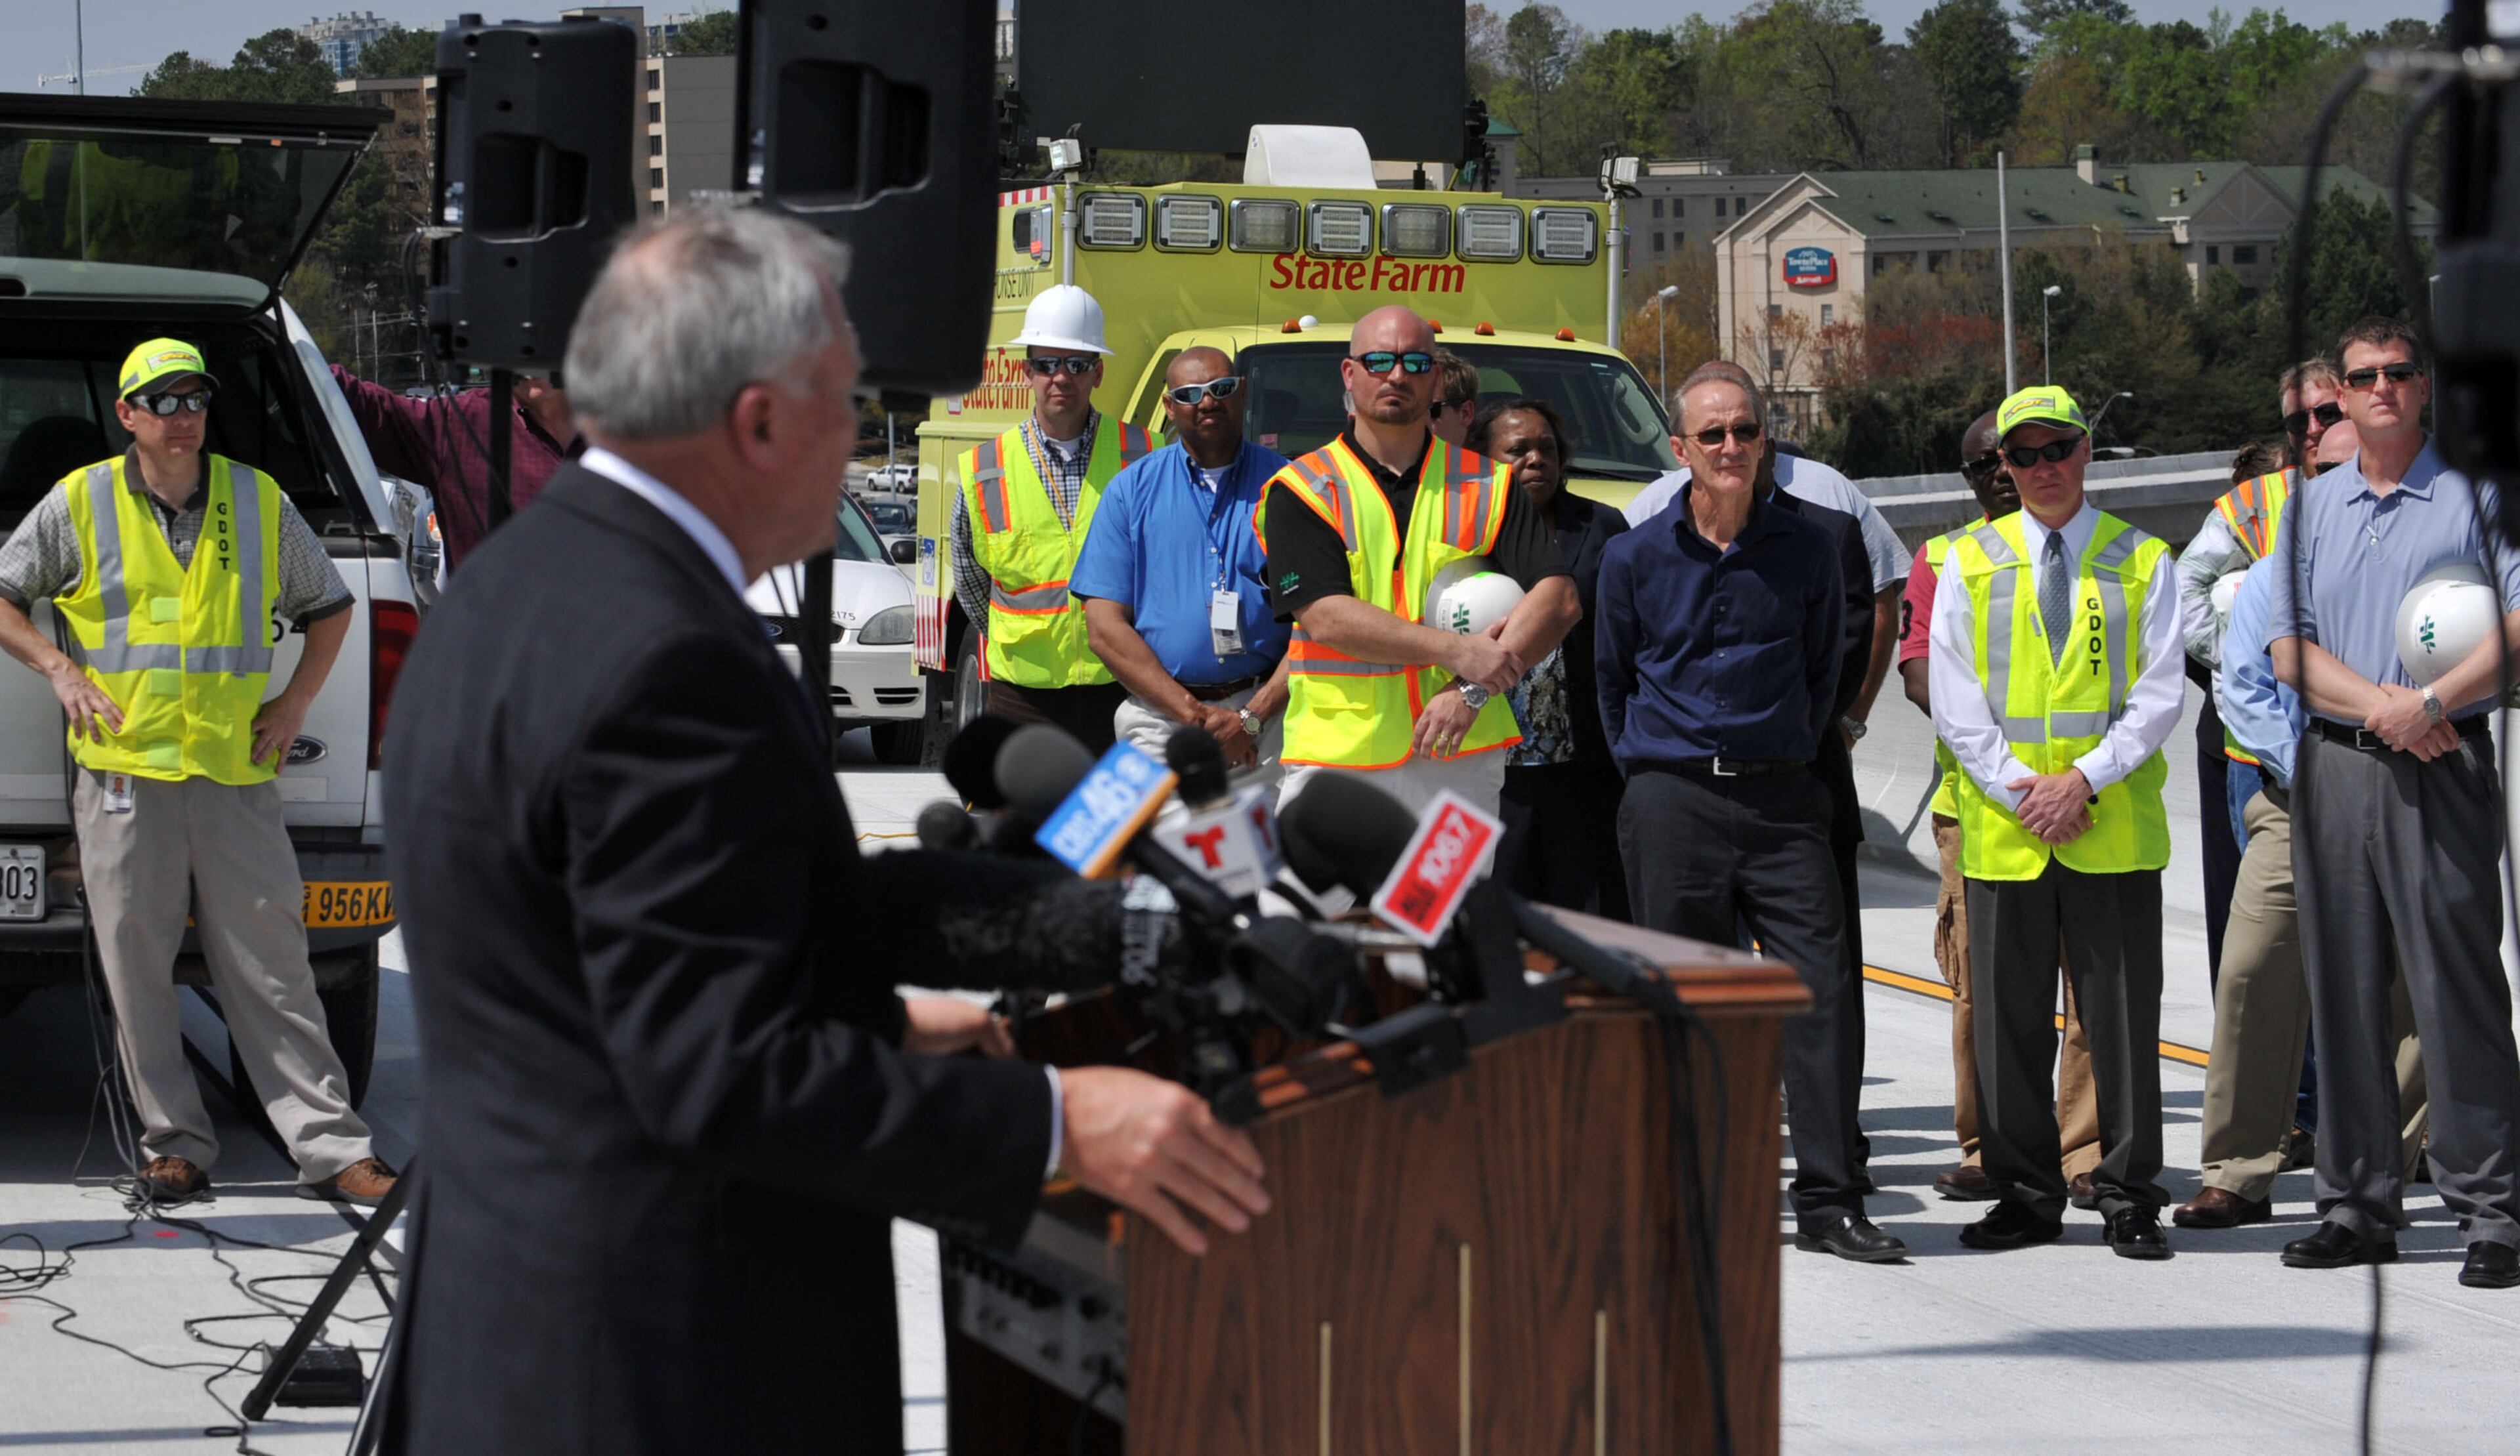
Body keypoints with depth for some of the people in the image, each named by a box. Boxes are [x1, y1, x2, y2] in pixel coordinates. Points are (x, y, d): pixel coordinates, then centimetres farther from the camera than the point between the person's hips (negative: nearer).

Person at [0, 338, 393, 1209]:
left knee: (272, 967, -1)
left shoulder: (260, 502, 7)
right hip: (123, 770, 0)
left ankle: (332, 1149, -1)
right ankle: (176, 1146, 10)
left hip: (237, 774, 1)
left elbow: (330, 607, 20)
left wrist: (296, 700, 8)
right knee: (136, 968, 1)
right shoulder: (79, 505, 2)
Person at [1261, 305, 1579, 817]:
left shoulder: (1487, 486, 11)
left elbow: (1559, 600, 2)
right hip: (1335, 753, -2)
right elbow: (1325, 617, -9)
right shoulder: (1302, 491, 4)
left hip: (1462, 762, 2)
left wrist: (1474, 689, -12)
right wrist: (1456, 651, -15)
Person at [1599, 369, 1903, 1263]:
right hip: (1672, 803, -1)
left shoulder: (1805, 549, 5)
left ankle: (1829, 1201, -6)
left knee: (1821, 988, -8)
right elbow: (1613, 678, 16)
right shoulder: (1635, 558, 3)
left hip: (1781, 795, 1)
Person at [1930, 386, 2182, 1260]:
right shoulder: (1970, 564, 9)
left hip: (2114, 827, -1)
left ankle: (2129, 1198, 7)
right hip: (2002, 827, 1)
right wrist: (2021, 789, -8)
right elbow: (1954, 699, 3)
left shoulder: (2142, 562, 6)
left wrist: (2084, 780, -12)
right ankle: (2026, 1196, 12)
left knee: (2123, 1016, -1)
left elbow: (2159, 697, 0)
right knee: (2009, 1020, 3)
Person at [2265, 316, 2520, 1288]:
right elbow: (2288, 649, 7)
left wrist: (2434, 701, -18)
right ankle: (2358, 1205, 10)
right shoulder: (2309, 511, 16)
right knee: (2343, 990, 5)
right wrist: (2379, 703, -9)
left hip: (2441, 766, -5)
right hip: (2332, 767, 5)